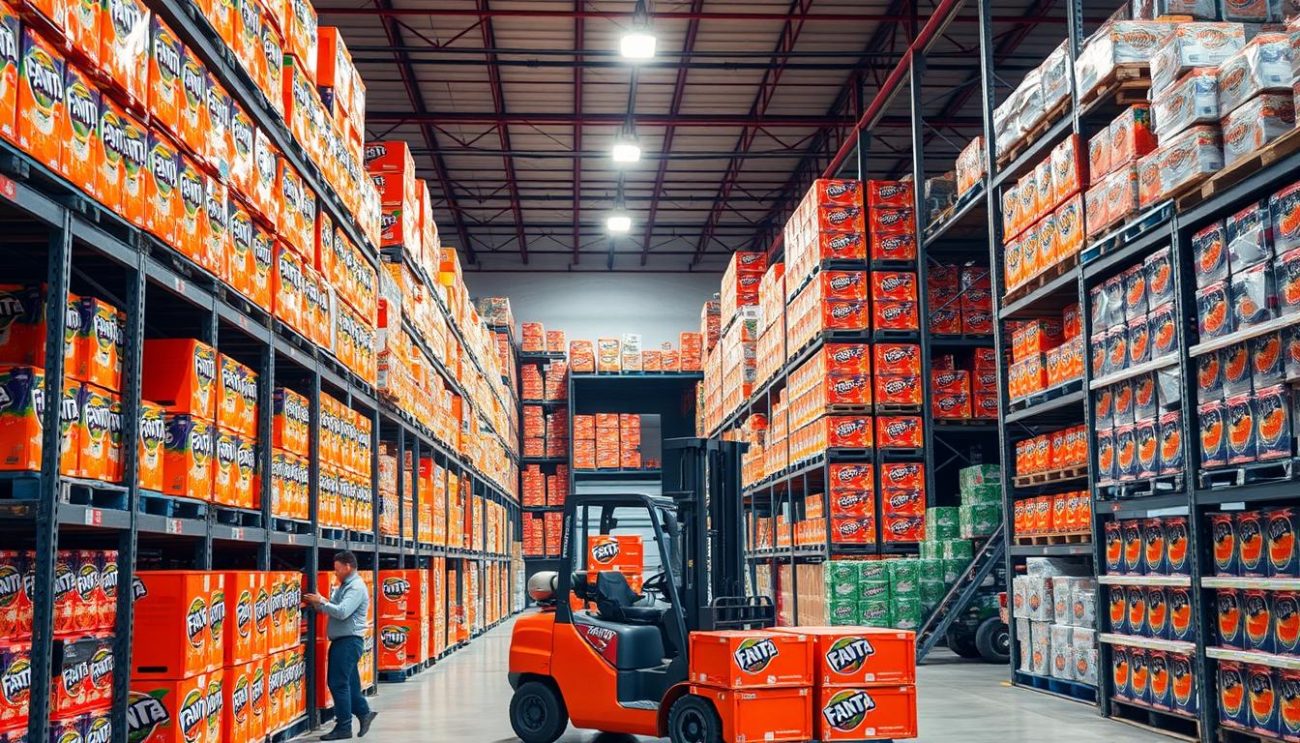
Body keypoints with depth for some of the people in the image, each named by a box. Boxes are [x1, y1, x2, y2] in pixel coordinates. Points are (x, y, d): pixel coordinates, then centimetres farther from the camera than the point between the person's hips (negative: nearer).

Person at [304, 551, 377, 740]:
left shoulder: (356, 588, -13)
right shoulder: (344, 586, 18)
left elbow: (342, 612, -24)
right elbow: (334, 610, 17)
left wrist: (321, 601, -15)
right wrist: (318, 603, 2)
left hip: (349, 641, -10)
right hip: (341, 640, 10)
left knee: (339, 683, -7)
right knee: (342, 682, 13)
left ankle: (343, 728, -1)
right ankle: (363, 713, 22)